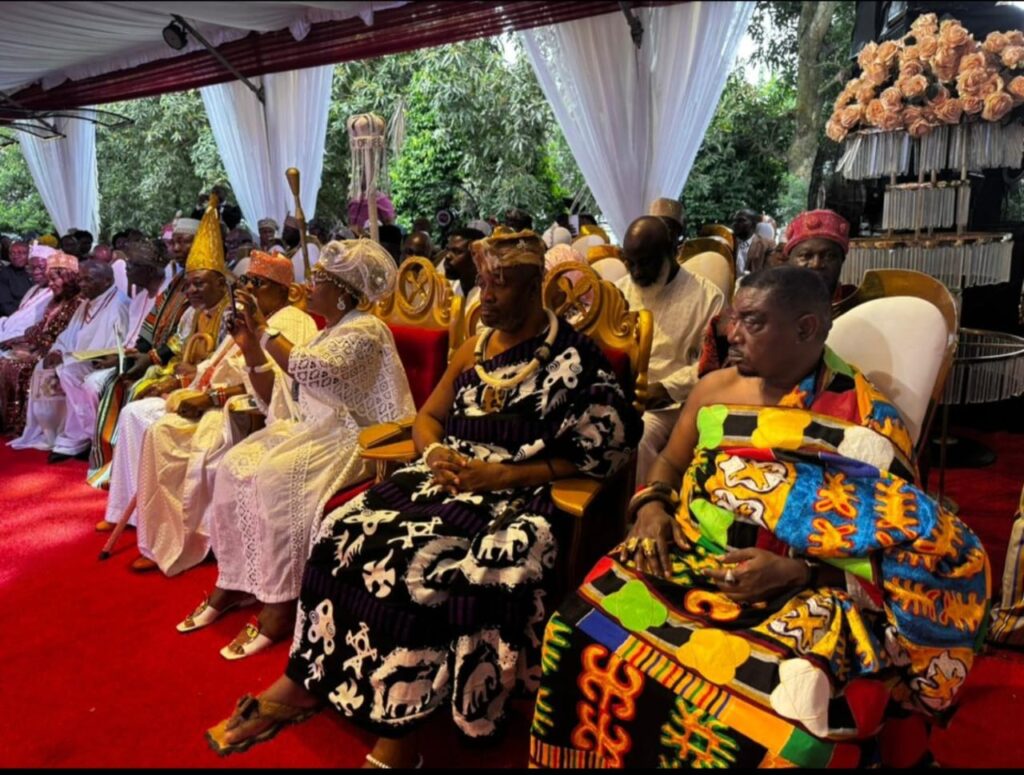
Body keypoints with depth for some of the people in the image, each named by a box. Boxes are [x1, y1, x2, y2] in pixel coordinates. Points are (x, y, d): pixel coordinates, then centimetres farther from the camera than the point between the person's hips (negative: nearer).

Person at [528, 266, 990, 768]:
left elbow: (886, 544, -5)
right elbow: (670, 463, 20)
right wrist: (651, 507, -2)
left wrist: (799, 571, -19)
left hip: (804, 595, -4)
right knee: (585, 636, -19)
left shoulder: (867, 423, -5)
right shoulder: (714, 388, 9)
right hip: (686, 562, 4)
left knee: (772, 731, -32)